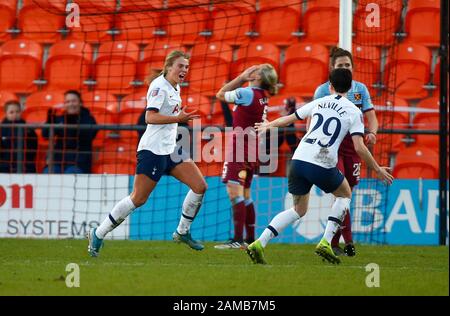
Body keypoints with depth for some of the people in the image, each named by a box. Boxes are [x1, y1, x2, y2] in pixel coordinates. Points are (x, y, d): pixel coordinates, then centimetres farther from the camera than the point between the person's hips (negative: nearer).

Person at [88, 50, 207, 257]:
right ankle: (98, 235, 4)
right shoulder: (159, 86, -13)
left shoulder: (175, 88, 14)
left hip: (170, 149, 9)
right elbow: (150, 117, -25)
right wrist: (178, 118, -29)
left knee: (200, 186, 0)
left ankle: (183, 232, 14)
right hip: (153, 150, -9)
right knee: (138, 199, -7)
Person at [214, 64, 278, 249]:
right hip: (251, 150, 10)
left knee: (235, 192, -14)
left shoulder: (246, 93, -16)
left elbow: (221, 95, -2)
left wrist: (242, 78, -1)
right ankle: (250, 239, 20)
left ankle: (238, 239, -20)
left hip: (240, 148, -10)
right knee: (245, 195, 16)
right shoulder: (262, 96, 9)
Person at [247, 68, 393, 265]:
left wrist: (269, 125, 46)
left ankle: (259, 243, 3)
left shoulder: (319, 103, 15)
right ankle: (325, 243, 10)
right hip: (323, 165, -4)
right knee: (345, 194, 26)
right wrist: (377, 170, 7)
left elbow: (289, 118, 27)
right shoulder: (354, 112, 5)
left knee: (299, 210, 20)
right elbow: (359, 147, -5)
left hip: (299, 160, 4)